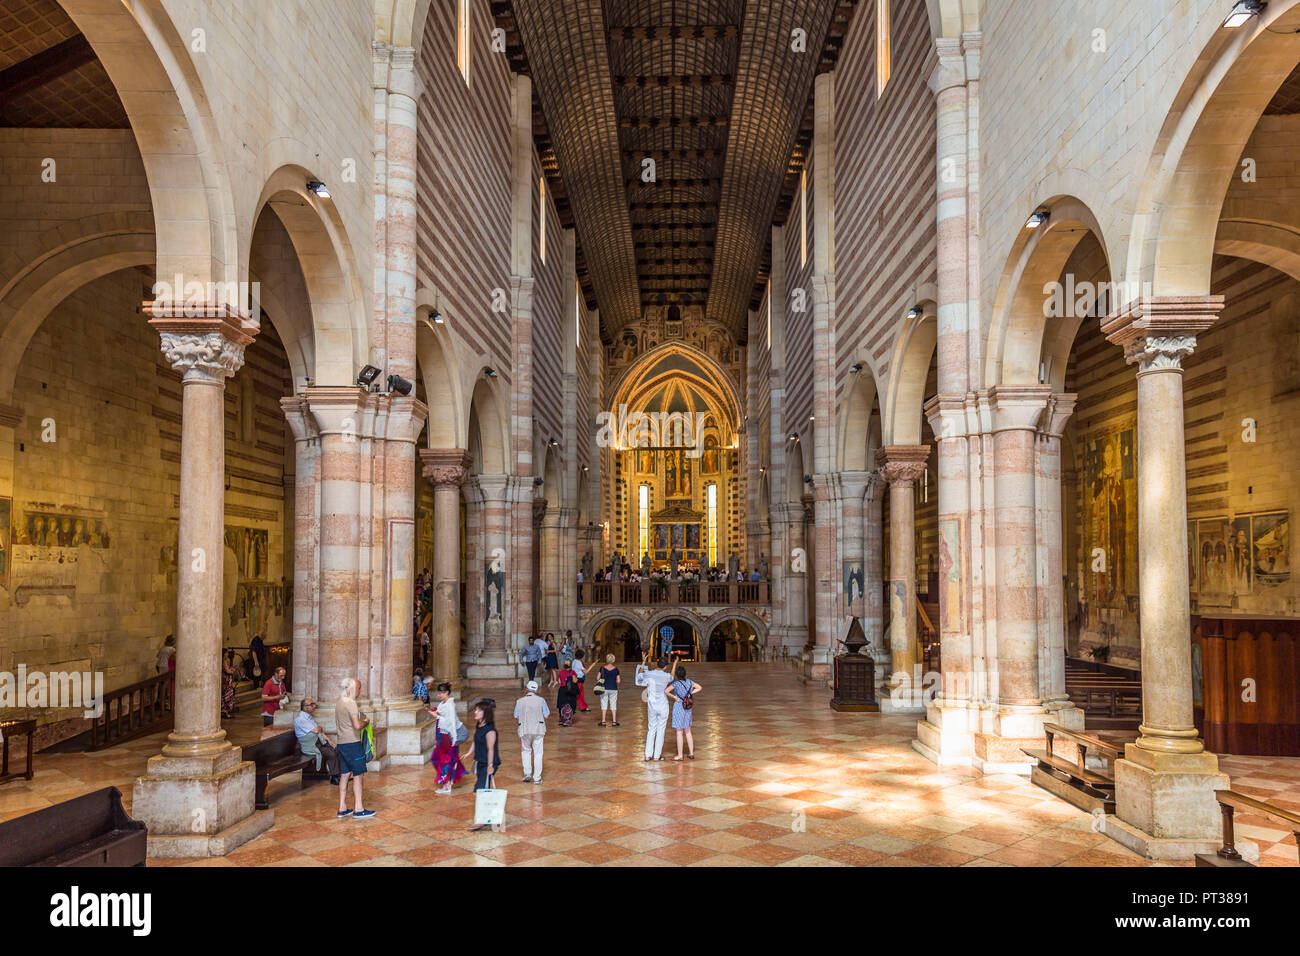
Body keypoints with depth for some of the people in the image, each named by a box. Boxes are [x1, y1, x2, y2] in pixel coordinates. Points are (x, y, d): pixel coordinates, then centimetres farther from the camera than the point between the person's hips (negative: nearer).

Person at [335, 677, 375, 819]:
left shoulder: (338, 702, 13)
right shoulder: (350, 703, -16)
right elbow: (357, 725, -25)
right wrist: (366, 722, -4)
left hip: (342, 743, 9)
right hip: (353, 743, -9)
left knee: (344, 775, 12)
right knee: (358, 775, -3)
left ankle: (342, 809, 15)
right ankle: (358, 810, 0)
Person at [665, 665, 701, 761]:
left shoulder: (676, 683, -15)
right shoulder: (690, 682, 1)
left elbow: (666, 692, -23)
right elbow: (699, 688, 16)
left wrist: (674, 697, -11)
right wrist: (690, 694, 9)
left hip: (679, 708, -6)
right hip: (688, 709, 6)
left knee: (679, 732, 0)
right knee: (688, 732, 16)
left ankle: (680, 755, 4)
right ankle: (692, 753, 18)